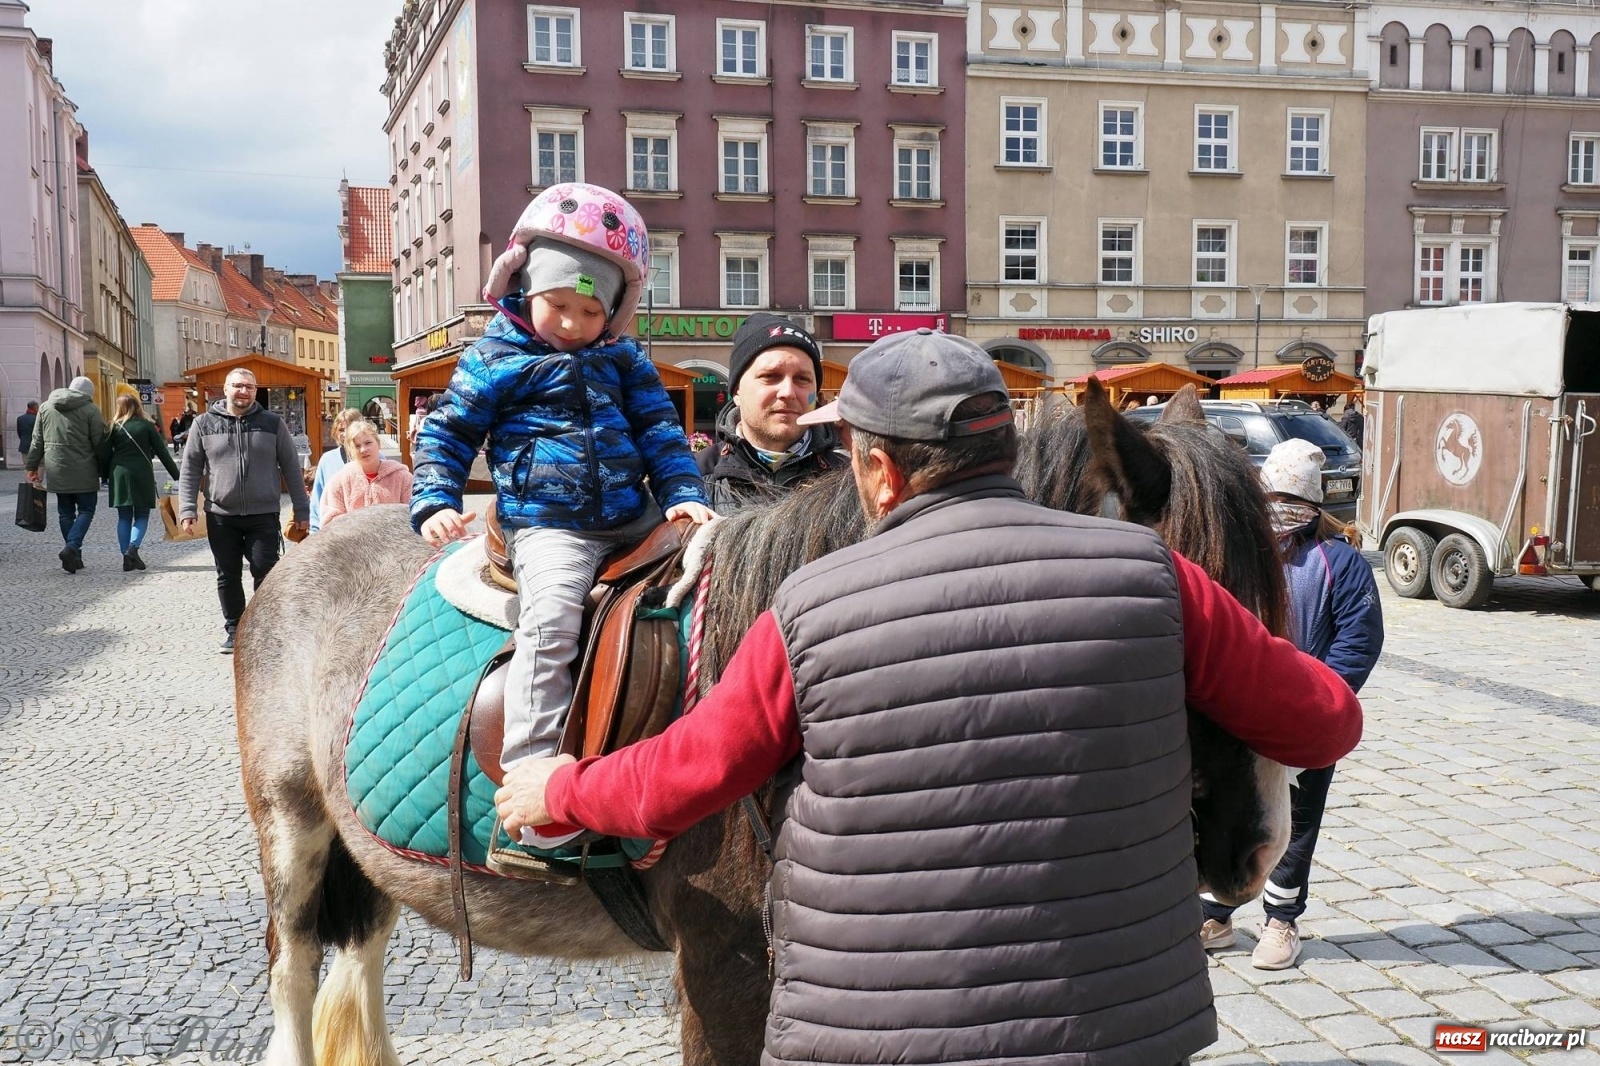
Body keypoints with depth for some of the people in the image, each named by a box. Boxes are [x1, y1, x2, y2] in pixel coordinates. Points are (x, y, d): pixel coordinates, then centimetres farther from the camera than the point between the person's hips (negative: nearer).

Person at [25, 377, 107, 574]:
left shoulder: (46, 407, 9)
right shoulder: (90, 410, -6)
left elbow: (37, 441, 12)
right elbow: (99, 444, -7)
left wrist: (31, 465, 19)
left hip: (56, 471, 5)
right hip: (83, 473, -4)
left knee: (65, 513, 13)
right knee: (86, 510, 4)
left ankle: (74, 556, 14)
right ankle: (71, 548, -16)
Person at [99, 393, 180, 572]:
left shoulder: (115, 427, 3)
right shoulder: (147, 426, 0)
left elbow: (104, 455, 0)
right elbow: (162, 452, 0)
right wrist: (176, 475, 4)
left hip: (120, 475, 1)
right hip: (142, 475, -1)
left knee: (124, 517, 8)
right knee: (142, 516, 7)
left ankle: (126, 557, 4)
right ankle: (133, 547, -17)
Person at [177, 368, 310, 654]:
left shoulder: (273, 423, 3)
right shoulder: (204, 424, 4)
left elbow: (291, 469, 4)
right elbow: (190, 470, 6)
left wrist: (302, 510, 2)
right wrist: (187, 509, -3)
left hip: (263, 515, -1)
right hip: (221, 515, 1)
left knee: (265, 574, -2)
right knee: (228, 577, 8)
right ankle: (234, 630, 21)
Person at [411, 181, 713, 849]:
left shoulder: (621, 360, 14)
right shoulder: (494, 361, 2)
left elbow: (658, 430, 12)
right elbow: (446, 435, 7)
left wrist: (684, 493, -3)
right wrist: (434, 503, -8)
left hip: (631, 519, 6)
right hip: (547, 526, -5)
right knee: (551, 621, -28)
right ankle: (532, 769, -25)